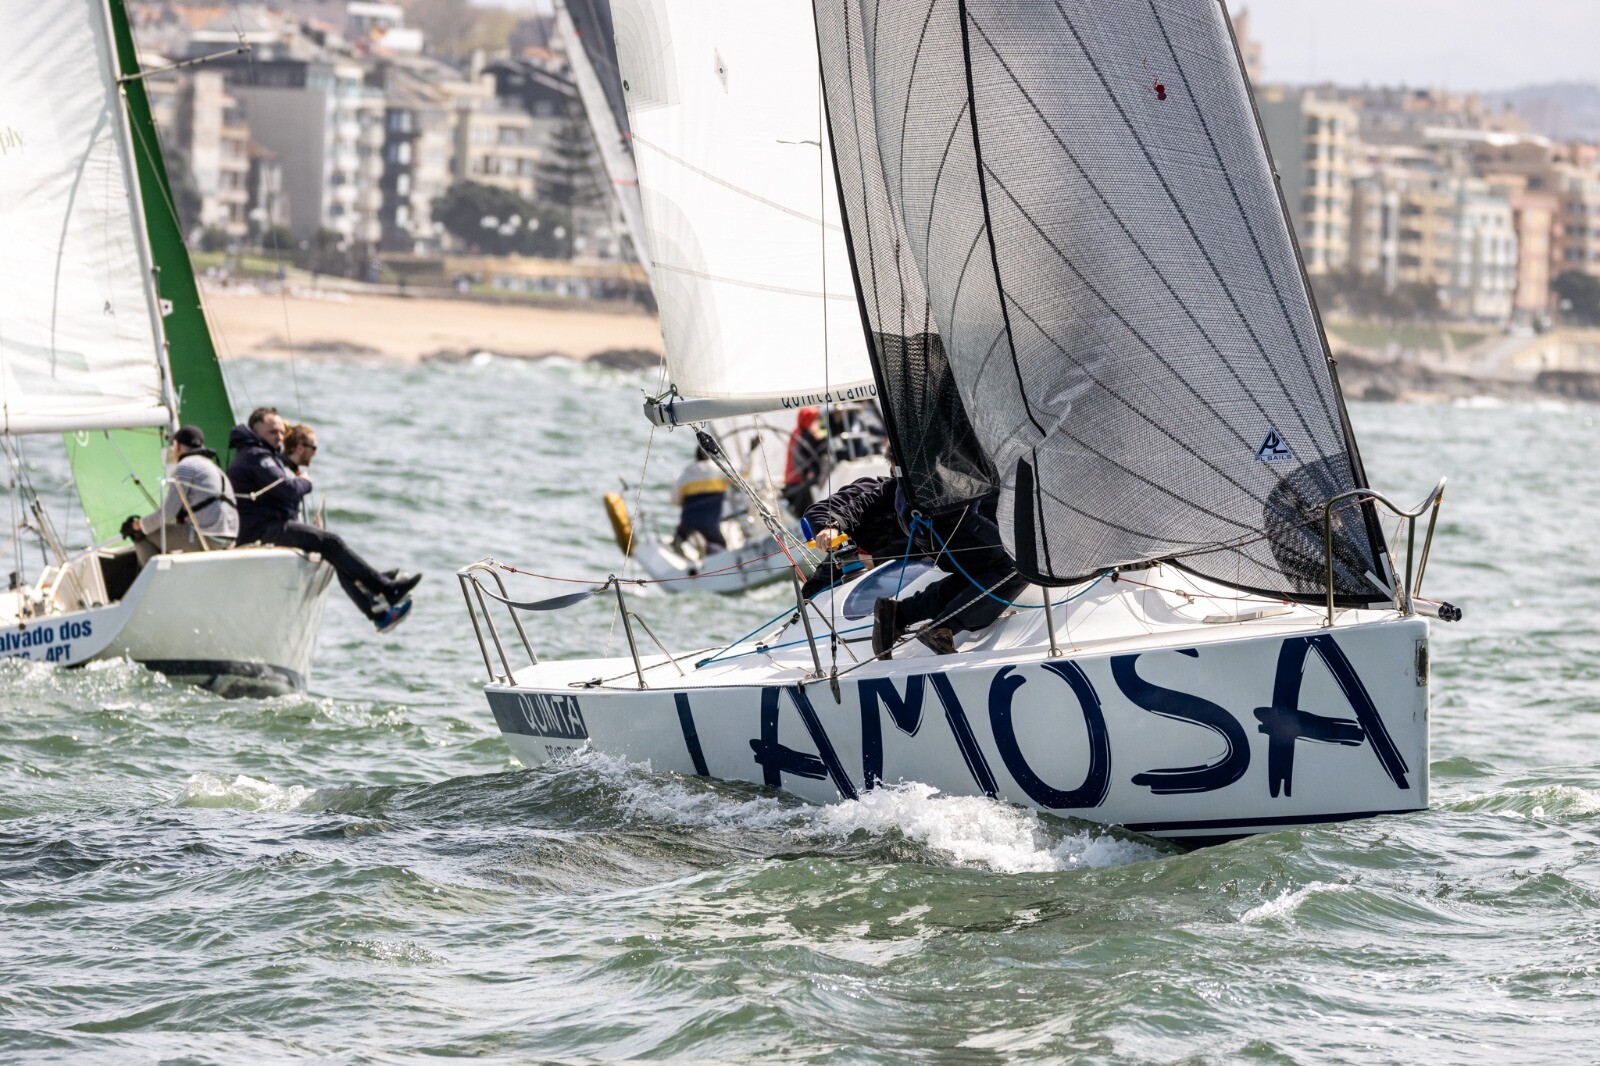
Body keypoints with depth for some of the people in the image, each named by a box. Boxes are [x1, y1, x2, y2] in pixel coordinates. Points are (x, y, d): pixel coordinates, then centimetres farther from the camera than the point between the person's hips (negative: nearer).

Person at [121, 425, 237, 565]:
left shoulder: (185, 466, -5)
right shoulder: (214, 467, 25)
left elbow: (167, 512, -11)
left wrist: (138, 525, 3)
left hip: (206, 537, -9)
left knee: (141, 535, 1)